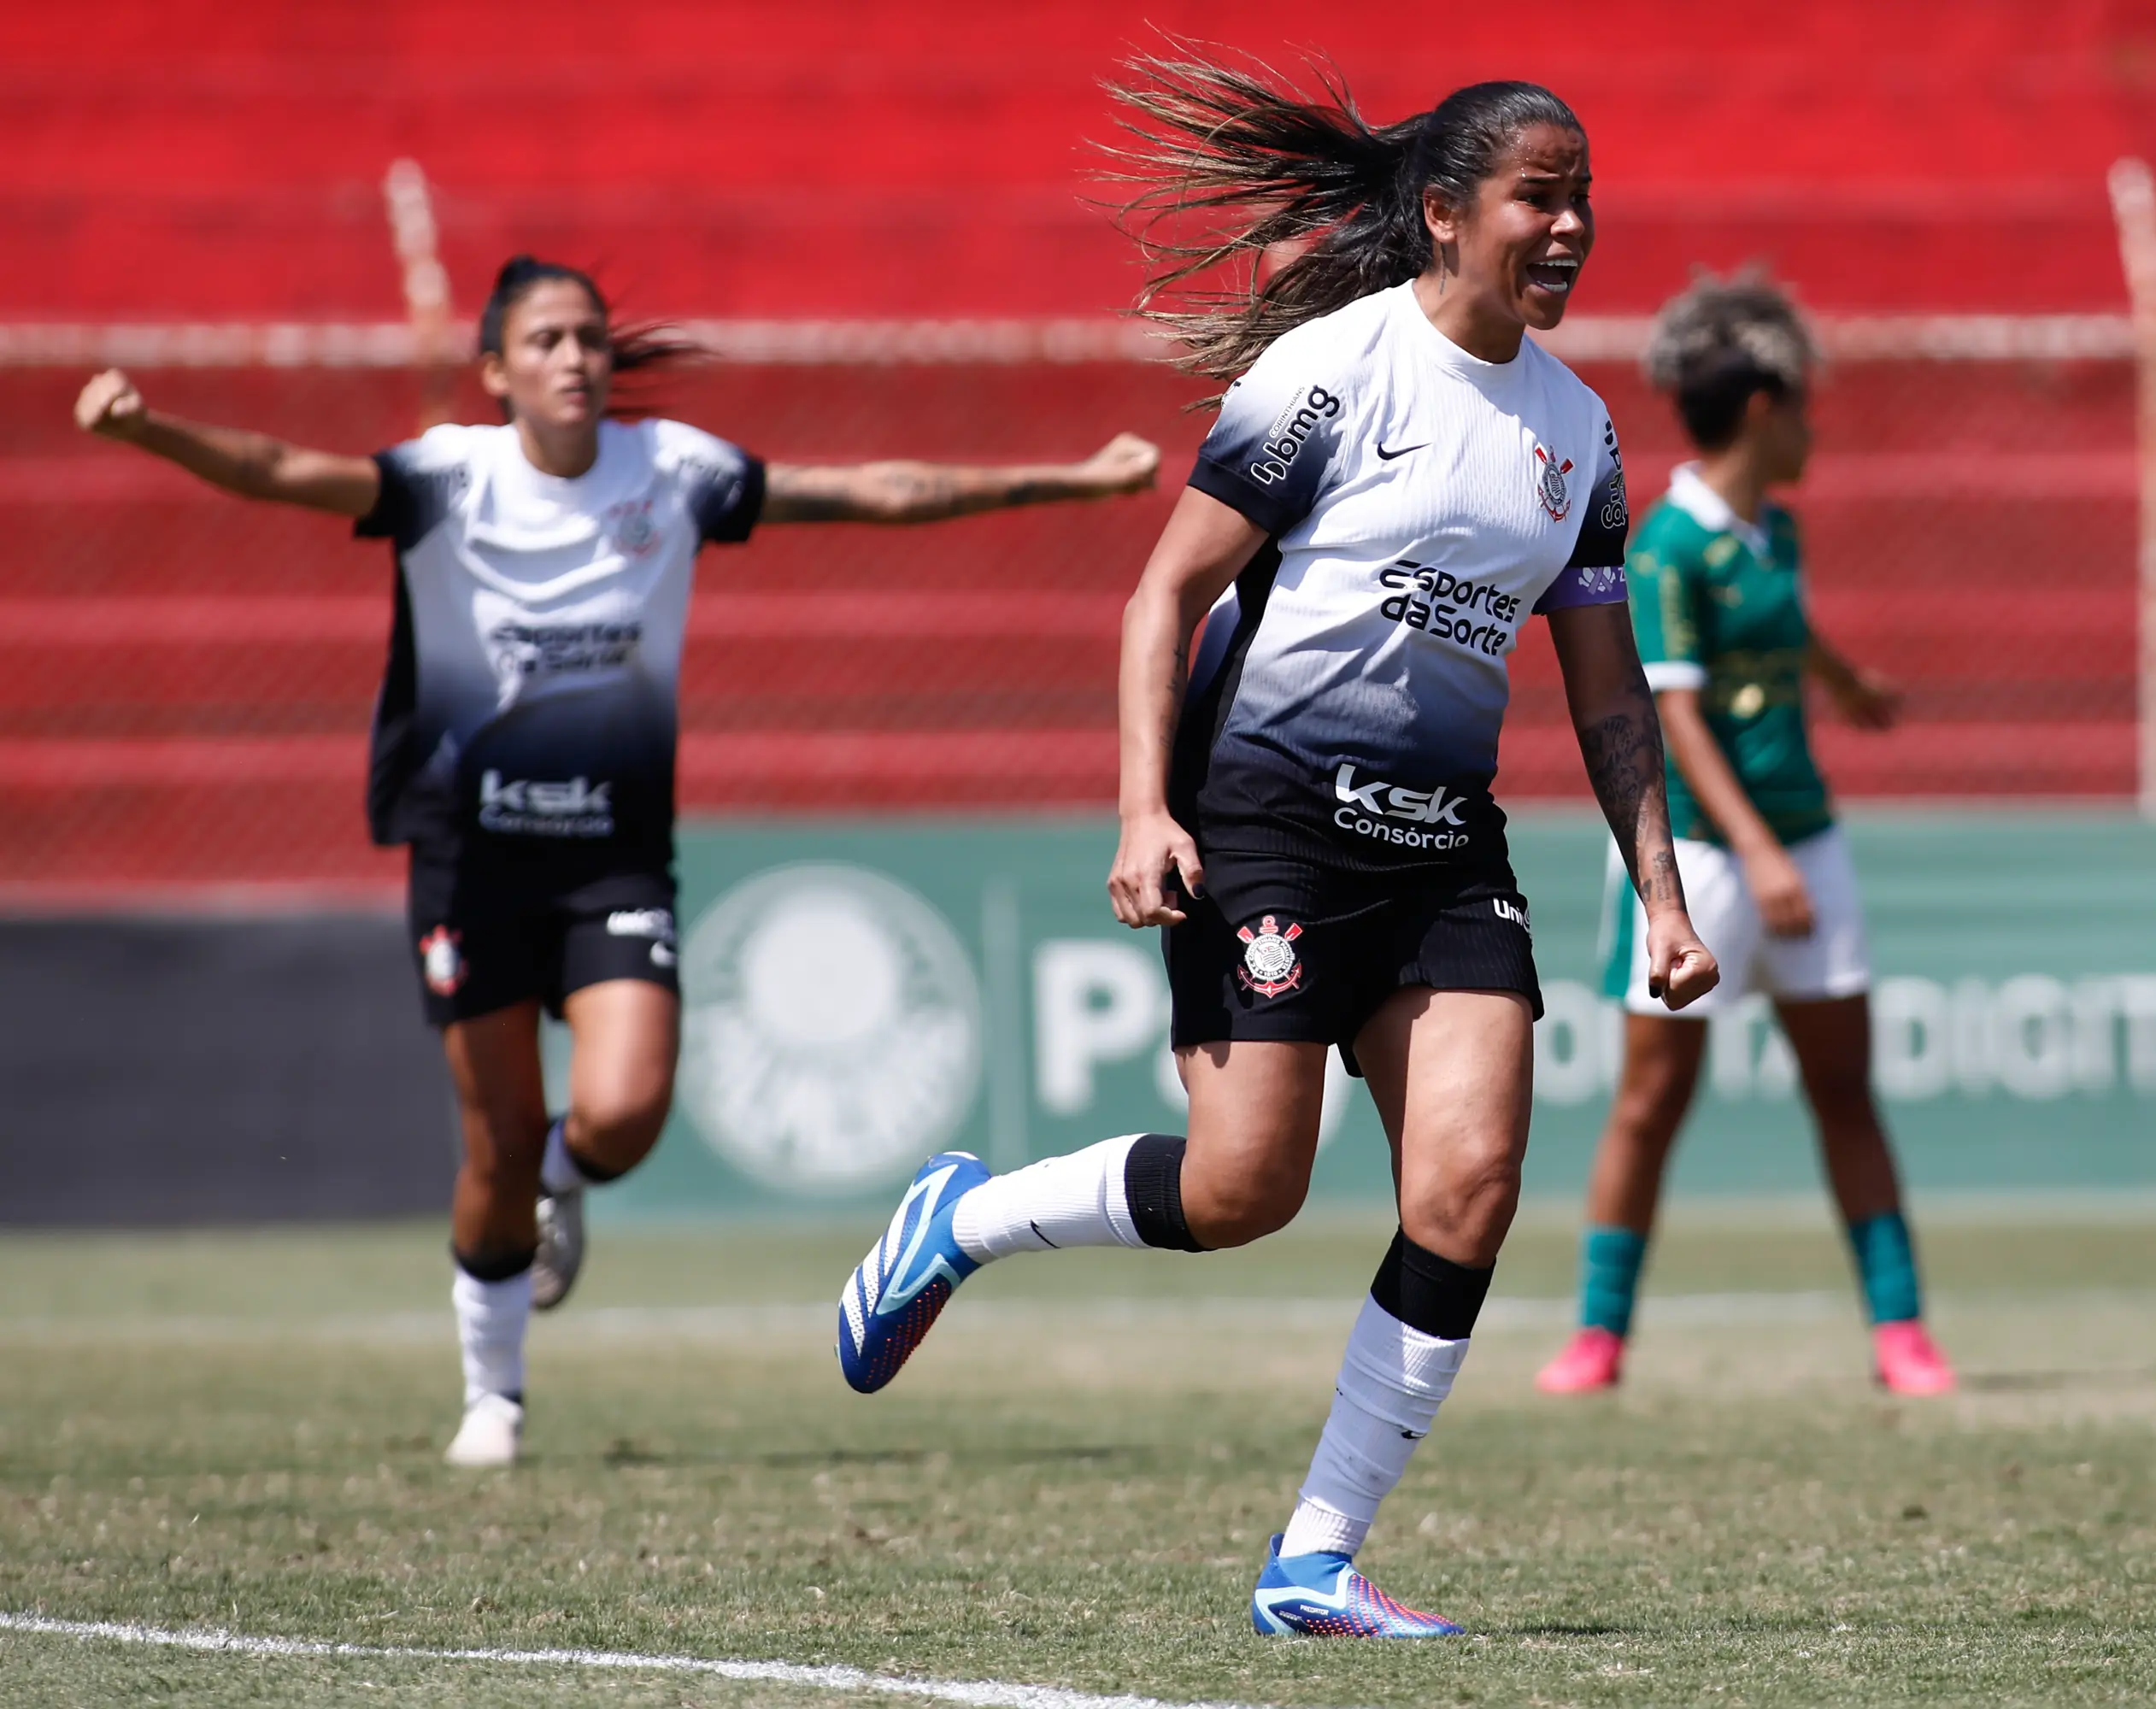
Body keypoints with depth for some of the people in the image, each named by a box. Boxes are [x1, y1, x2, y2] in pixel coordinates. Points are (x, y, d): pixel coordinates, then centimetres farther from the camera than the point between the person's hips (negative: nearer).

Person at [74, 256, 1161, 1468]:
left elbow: (877, 493, 3)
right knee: (501, 1147, 1)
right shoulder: (447, 481, -9)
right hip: (474, 845, -1)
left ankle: (565, 1182, 21)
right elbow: (282, 473, -25)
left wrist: (1071, 480, 3)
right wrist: (148, 427, -44)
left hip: (620, 853, 1)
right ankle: (493, 1395, 24)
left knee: (623, 1114, -18)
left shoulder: (672, 470, -3)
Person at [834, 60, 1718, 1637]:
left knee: (1472, 1181, -10)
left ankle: (1316, 1563, -1)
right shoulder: (1334, 368, -8)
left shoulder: (1576, 429, 11)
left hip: (1445, 843, 6)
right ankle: (961, 1221, 16)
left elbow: (1609, 693, 17)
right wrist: (1146, 810, -17)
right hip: (1266, 810, -6)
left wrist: (1662, 898, 8)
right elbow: (1169, 591, -7)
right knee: (1243, 1190, -13)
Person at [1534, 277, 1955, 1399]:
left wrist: (1847, 684, 53)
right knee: (1654, 1095, -2)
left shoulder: (1776, 531, 10)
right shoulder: (1668, 546, -14)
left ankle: (1899, 1328, 7)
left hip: (1801, 835, 7)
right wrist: (1755, 851, -29)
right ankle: (1599, 1333, 7)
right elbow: (1676, 711, -20)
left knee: (1845, 1086, 5)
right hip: (1697, 845, -7)